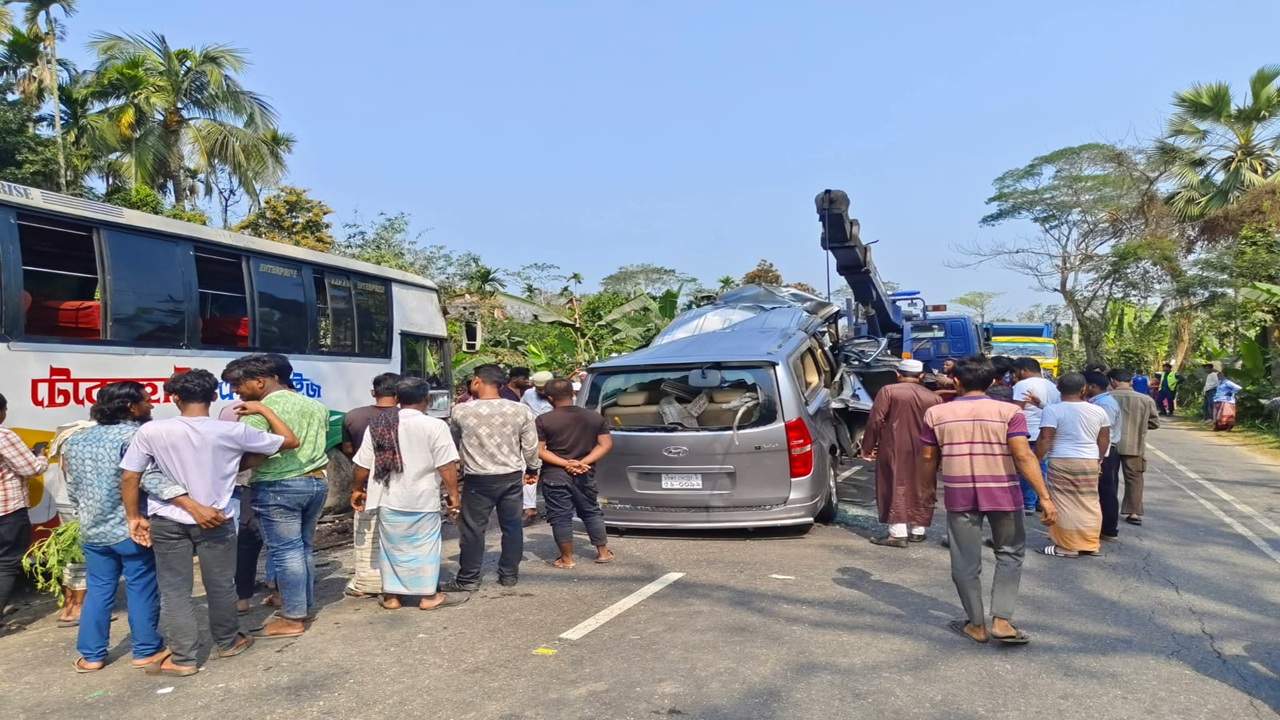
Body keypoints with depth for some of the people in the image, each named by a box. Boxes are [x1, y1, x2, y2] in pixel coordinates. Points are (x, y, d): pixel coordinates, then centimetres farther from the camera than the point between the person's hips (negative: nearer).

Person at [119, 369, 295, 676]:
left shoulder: (151, 431, -9)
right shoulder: (232, 431, -11)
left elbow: (129, 477, -5)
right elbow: (290, 441, -3)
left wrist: (134, 517, 7)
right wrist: (263, 409, 7)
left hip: (166, 522, 0)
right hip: (215, 521, 0)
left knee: (174, 590, 10)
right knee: (220, 585, 15)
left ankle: (182, 658, 14)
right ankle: (228, 642, 33)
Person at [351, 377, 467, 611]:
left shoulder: (377, 425, 2)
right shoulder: (435, 426, -11)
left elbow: (362, 465, 6)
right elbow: (446, 466, -13)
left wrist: (357, 489, 19)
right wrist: (453, 494, -5)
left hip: (388, 499, 4)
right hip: (422, 499, -3)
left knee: (391, 546, 14)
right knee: (424, 546, 8)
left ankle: (391, 596, 21)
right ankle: (429, 595, 15)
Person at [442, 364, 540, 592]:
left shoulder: (461, 411, -9)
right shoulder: (520, 410, -6)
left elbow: (452, 443, 9)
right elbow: (531, 446, 1)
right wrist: (533, 469, 18)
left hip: (478, 479, -2)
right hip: (512, 477, 2)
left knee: (473, 529, 8)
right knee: (512, 526, 14)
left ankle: (468, 579, 15)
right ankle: (509, 575, 22)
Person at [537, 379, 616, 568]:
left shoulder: (543, 420, -7)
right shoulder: (595, 417, 2)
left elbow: (538, 451, -10)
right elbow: (606, 444, -1)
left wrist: (565, 464, -13)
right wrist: (583, 462, -8)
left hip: (555, 475, -3)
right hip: (585, 475, 4)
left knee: (560, 517, 5)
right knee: (591, 512, 17)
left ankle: (567, 559, 11)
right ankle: (603, 552, 23)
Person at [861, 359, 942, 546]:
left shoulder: (888, 391, -6)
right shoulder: (934, 398, 6)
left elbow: (876, 421, -10)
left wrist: (868, 447, -1)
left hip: (895, 450, -4)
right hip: (923, 452, 4)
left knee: (896, 489, -1)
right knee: (920, 490, 13)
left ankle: (898, 533, -4)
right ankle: (918, 531, 20)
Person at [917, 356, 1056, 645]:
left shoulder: (936, 413, -1)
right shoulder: (1009, 412, -6)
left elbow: (928, 458, 4)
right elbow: (1024, 456, -14)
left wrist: (926, 487, 20)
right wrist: (1044, 497, -12)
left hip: (959, 495, 1)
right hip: (1003, 494, 0)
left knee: (966, 561, 10)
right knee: (1010, 554, 16)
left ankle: (976, 624, 18)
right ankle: (1001, 621, 8)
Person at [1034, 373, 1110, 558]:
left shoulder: (1053, 410, -9)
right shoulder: (1098, 411, 6)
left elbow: (1045, 440, -13)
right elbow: (1104, 440, 13)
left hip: (1061, 462, -5)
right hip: (1090, 462, 5)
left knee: (1064, 504, 1)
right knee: (1089, 504, 13)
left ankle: (1067, 546, 4)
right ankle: (1090, 544, 19)